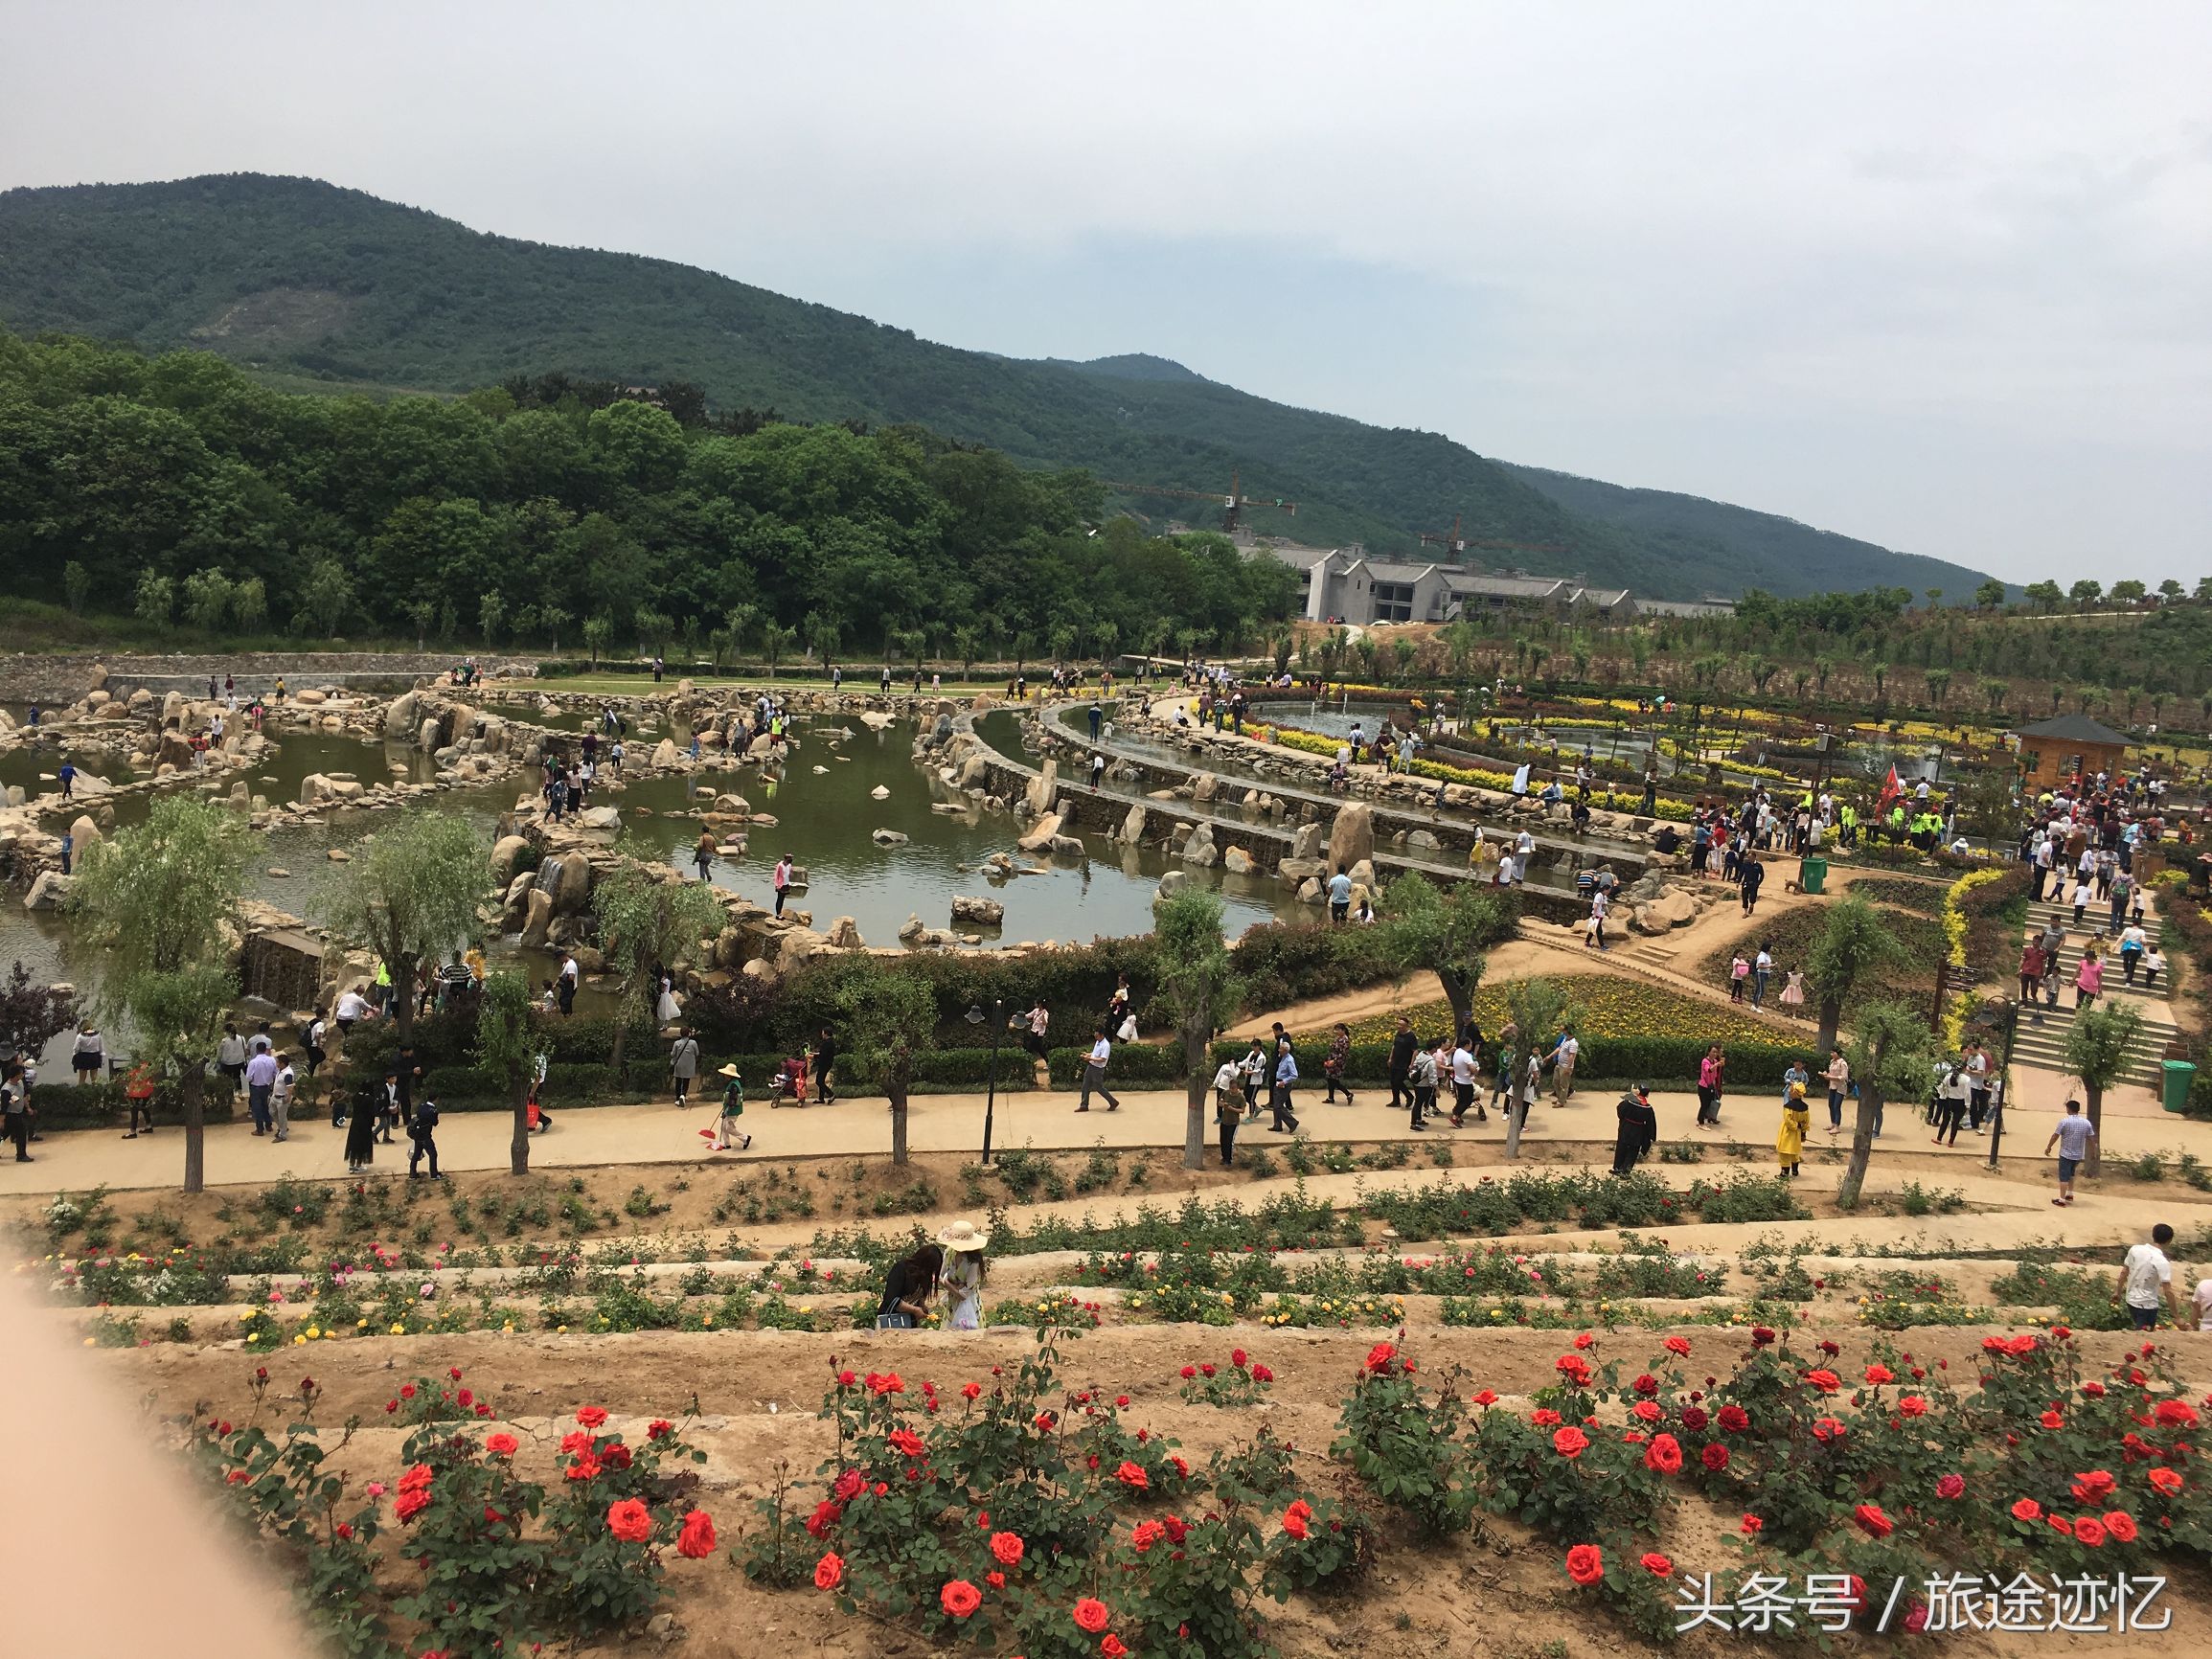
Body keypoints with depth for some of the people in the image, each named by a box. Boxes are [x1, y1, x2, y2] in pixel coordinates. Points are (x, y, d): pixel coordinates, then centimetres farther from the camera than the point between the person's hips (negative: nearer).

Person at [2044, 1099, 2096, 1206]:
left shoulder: (2064, 1121, -14)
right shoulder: (2086, 1123, -1)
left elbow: (2055, 1136, -11)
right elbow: (2091, 1138, 5)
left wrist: (2048, 1147, 1)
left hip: (2066, 1154, -5)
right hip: (2079, 1155, 5)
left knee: (2064, 1177, -1)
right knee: (2071, 1174, 25)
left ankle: (2062, 1199, 0)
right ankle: (2070, 1194, 28)